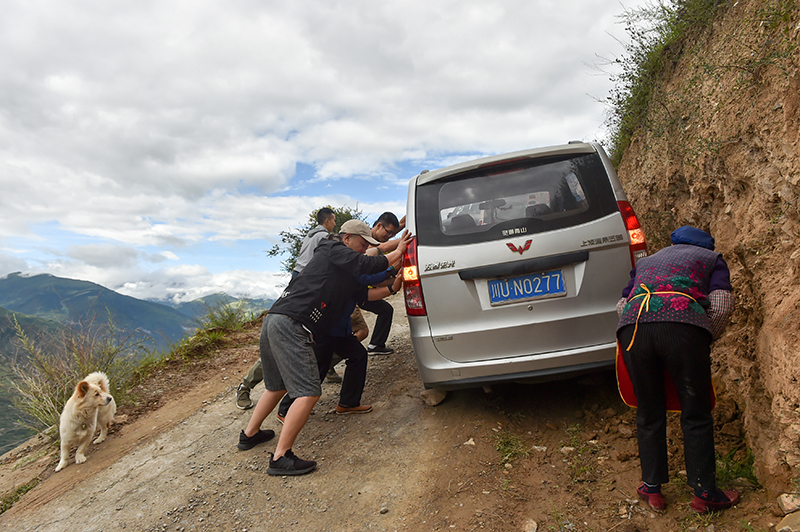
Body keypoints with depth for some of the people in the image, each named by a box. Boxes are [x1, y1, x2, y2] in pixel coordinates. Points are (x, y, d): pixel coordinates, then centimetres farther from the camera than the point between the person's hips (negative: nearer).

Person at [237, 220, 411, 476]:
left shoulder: (344, 276, 27)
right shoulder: (334, 251, 1)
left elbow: (364, 295, 25)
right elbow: (373, 265, -4)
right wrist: (398, 252, 11)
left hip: (273, 321, 11)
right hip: (291, 324, -11)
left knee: (277, 386, 26)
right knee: (308, 392, -13)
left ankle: (249, 434, 39)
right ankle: (280, 458, -12)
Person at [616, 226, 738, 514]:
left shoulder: (645, 261, 38)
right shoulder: (711, 258, 29)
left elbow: (622, 304, 27)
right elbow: (722, 304, 11)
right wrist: (706, 339, 23)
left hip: (631, 327, 3)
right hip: (684, 325, -3)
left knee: (648, 413, 14)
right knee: (696, 414, 10)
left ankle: (652, 489, 23)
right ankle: (705, 493, 18)